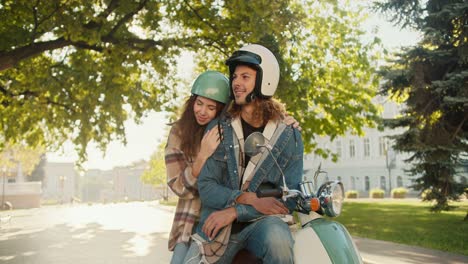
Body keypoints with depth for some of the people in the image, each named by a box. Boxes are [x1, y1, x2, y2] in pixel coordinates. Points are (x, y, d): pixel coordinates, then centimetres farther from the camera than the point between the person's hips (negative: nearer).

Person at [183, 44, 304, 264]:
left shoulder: (289, 136, 0)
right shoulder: (218, 129, 3)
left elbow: (289, 198, -5)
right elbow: (206, 187, -3)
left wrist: (235, 211, -15)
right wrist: (250, 200, -20)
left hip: (263, 222, -1)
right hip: (217, 227, 2)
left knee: (277, 240, -34)